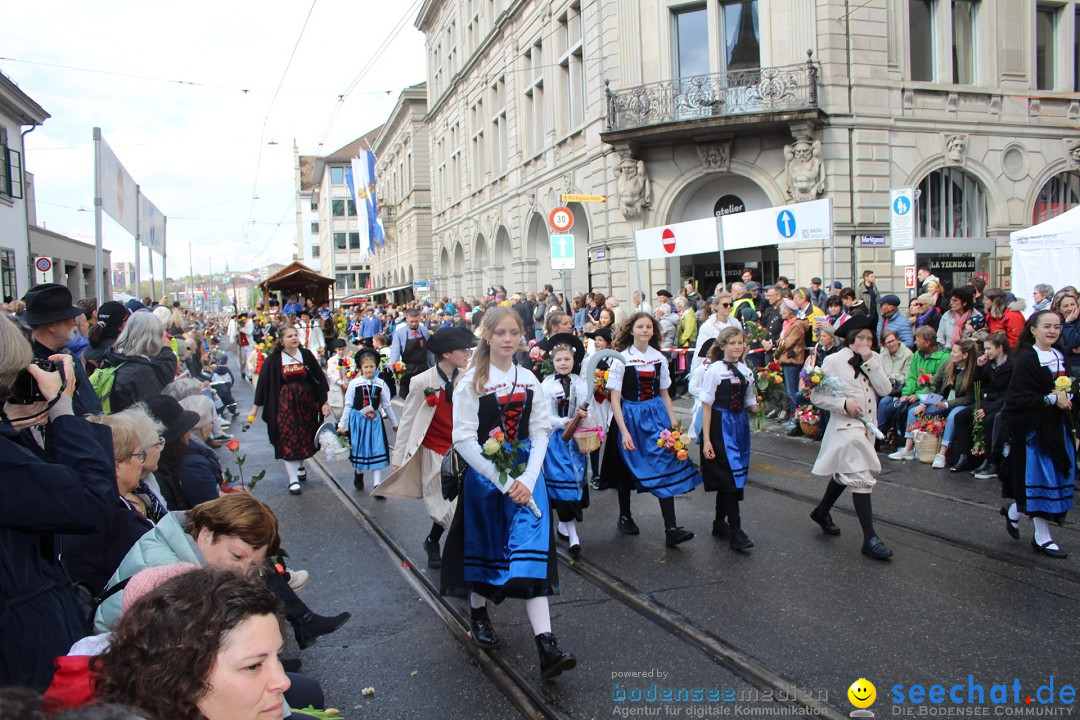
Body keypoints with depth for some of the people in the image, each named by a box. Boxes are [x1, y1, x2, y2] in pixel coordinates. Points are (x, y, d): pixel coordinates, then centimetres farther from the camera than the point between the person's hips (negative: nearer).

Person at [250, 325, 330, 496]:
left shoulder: (306, 354, -1)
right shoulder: (274, 359, -6)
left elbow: (319, 377, 1)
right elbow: (263, 382, -2)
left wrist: (324, 402, -2)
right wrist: (255, 407, -2)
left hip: (306, 402, 2)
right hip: (284, 403, -2)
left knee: (305, 437, 11)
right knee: (288, 440, -3)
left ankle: (300, 465, 39)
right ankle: (293, 479, 2)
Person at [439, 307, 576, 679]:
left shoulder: (529, 380, 4)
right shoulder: (472, 383, -7)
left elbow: (540, 432, 2)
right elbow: (464, 439, -13)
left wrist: (528, 479, -11)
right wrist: (503, 481, -17)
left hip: (526, 474, 2)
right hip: (484, 473, -2)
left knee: (531, 549, -6)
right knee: (484, 545, 13)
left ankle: (546, 644, -11)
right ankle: (479, 613, 40)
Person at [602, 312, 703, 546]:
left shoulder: (659, 359, 4)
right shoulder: (622, 359, -8)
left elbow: (664, 395, 11)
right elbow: (615, 399, -10)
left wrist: (673, 424, 3)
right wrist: (624, 432, -16)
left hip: (656, 416, 3)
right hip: (630, 417, -3)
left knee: (666, 467, -7)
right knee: (627, 470, 11)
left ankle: (671, 529, -7)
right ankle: (625, 516, 34)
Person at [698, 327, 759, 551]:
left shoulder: (746, 372, 7)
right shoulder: (715, 370, -10)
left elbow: (749, 405, 15)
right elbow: (706, 406, -10)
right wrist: (706, 440, -13)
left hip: (739, 425, 6)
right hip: (720, 425, -6)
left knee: (727, 478, 13)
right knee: (731, 476, -9)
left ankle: (720, 524, 26)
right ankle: (735, 530, -3)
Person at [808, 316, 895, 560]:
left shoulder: (873, 360, 7)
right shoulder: (835, 361, -9)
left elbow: (885, 390, -7)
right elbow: (816, 395, -10)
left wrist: (870, 362, -13)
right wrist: (844, 403, -21)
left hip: (867, 425, 7)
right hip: (846, 426, -7)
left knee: (845, 473, 21)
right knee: (862, 478, -12)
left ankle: (822, 511, 43)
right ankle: (870, 539, -9)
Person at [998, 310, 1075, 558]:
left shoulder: (1059, 357, 9)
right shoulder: (1026, 359, -13)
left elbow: (1066, 389, 18)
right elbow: (1018, 397, -18)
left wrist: (1065, 396, -3)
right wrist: (1051, 399, -22)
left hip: (1056, 426, 7)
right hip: (1034, 427, -7)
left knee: (1057, 477, 12)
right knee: (1041, 480, -1)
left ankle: (1013, 511, 31)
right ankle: (1042, 538, 10)